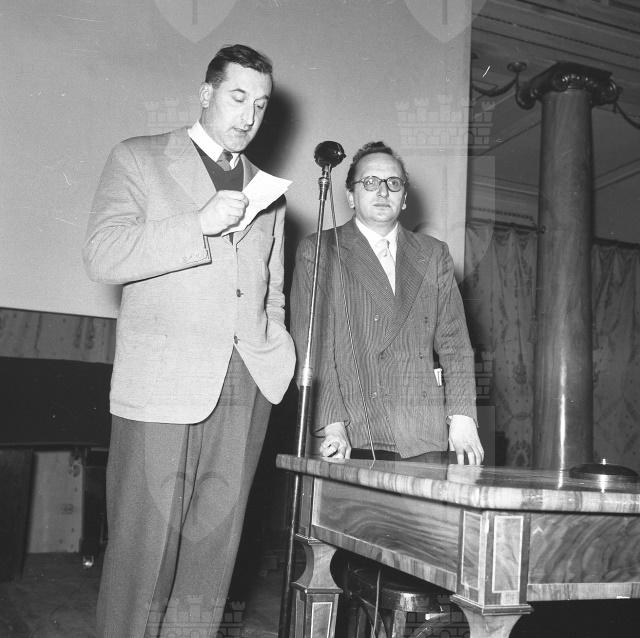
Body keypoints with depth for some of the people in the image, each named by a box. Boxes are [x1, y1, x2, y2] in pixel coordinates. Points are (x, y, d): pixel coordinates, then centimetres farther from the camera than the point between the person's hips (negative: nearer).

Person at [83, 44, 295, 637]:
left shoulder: (268, 191, 21)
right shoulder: (138, 159, 8)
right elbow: (103, 256, -5)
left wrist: (276, 357, 8)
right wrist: (200, 225, -14)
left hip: (246, 387, 4)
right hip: (161, 386, -4)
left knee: (213, 549, 6)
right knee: (144, 546, -1)